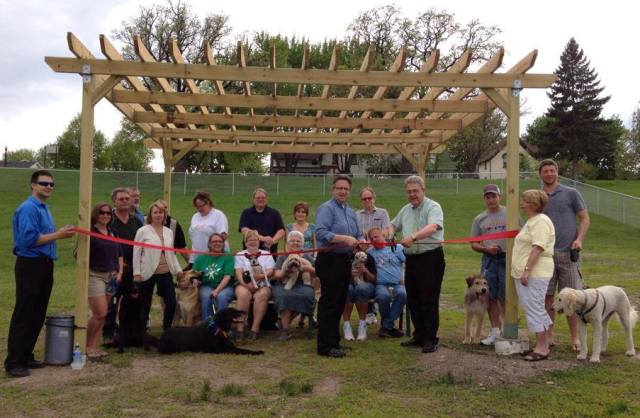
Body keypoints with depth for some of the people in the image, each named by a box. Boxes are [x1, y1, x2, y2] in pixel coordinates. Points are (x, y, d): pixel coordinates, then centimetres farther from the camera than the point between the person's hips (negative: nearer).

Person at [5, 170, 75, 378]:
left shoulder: (45, 209, 15)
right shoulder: (28, 208, -13)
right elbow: (29, 239, -21)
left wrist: (62, 233, 5)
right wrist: (57, 235, -16)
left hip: (45, 265, 9)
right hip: (30, 265, -9)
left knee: (38, 315, 13)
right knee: (23, 315, -4)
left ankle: (26, 356, 23)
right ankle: (13, 362, 4)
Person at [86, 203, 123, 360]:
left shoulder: (112, 233, 13)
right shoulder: (90, 232, -7)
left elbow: (119, 254, 19)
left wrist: (120, 272, 9)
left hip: (111, 276, 6)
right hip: (95, 275, -6)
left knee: (101, 315, 8)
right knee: (100, 314, -10)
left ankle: (93, 346, 17)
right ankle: (86, 345, 8)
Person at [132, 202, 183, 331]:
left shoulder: (169, 232, 10)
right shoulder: (143, 231, -3)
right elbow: (136, 253, -5)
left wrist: (178, 270, 9)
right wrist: (137, 273, -11)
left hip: (165, 273, 4)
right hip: (148, 273, -4)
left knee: (171, 303, -1)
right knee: (145, 305, 7)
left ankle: (167, 330, 15)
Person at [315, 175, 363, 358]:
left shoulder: (351, 212, 17)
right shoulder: (326, 208, -10)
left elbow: (358, 235, 19)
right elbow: (320, 233, -23)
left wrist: (360, 241, -4)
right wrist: (344, 238, -27)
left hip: (345, 260, 9)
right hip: (330, 260, -9)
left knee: (340, 302, 14)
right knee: (329, 303, -6)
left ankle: (334, 340, 25)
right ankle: (326, 346, -1)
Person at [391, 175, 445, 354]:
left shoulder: (433, 207, -9)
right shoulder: (405, 210, 14)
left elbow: (432, 227, -27)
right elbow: (394, 226, 30)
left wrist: (413, 237, -41)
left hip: (431, 257, -7)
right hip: (411, 259, 7)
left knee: (429, 301, -3)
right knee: (413, 300, 12)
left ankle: (430, 339, 7)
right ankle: (419, 336, 25)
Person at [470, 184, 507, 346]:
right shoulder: (480, 219, 11)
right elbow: (473, 244, 12)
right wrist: (486, 249, -6)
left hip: (506, 259, -4)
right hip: (488, 260, 4)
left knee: (504, 297, -3)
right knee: (491, 297, 8)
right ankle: (495, 331, 19)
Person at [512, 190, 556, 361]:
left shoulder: (540, 221, -12)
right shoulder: (531, 221, 20)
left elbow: (537, 248, -21)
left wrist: (527, 270, -25)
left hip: (534, 274, -10)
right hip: (524, 273, 10)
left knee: (534, 309, -6)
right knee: (535, 309, 14)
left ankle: (542, 348, 1)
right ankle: (543, 344, 22)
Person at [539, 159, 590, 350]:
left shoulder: (571, 194, 4)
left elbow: (585, 218, 5)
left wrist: (579, 239, -11)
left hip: (567, 253, -2)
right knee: (547, 296, 4)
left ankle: (574, 337, 11)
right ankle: (549, 335, 14)